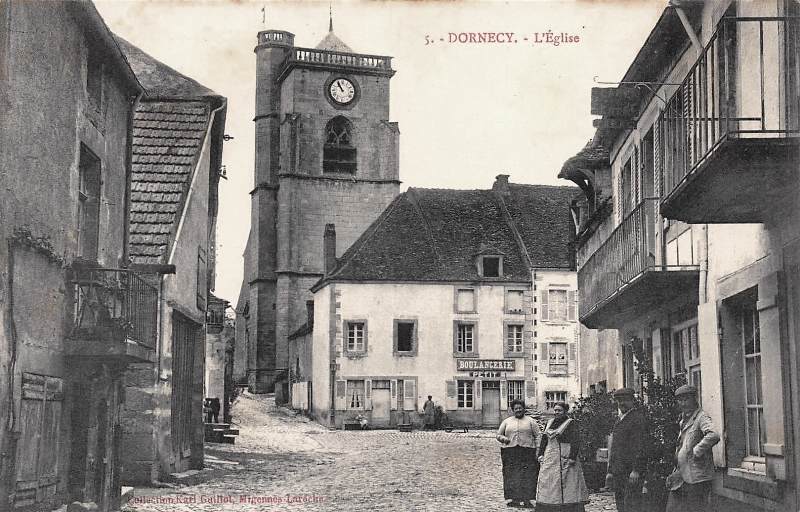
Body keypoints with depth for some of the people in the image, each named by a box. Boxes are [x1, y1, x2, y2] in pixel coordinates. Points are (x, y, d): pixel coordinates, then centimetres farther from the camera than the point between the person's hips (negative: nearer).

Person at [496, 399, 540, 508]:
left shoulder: (530, 421, 10)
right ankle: (513, 499, 6)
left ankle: (526, 500, -2)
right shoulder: (507, 421, 15)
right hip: (510, 453, 2)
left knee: (527, 477, -5)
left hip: (527, 452, -2)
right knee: (511, 477, -1)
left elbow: (538, 435, 7)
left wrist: (538, 450, -5)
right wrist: (503, 438, -6)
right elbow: (498, 435, 17)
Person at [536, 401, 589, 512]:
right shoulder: (549, 423, 16)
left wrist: (572, 458, -17)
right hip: (550, 459, 6)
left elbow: (576, 442, -11)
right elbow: (544, 440, 19)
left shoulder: (571, 423, -3)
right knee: (547, 484, 4)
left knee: (567, 487, -6)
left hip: (565, 459, -6)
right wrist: (541, 455, 9)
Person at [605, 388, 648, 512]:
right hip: (618, 471, 9)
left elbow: (640, 447, -15)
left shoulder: (637, 418, -7)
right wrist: (610, 471, 21)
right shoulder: (620, 420, 20)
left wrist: (636, 470, -21)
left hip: (631, 471, -9)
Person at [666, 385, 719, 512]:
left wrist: (696, 451, -22)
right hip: (681, 476, 9)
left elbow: (713, 436, -31)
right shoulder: (684, 419, 17)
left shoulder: (701, 417, -11)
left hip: (697, 477, -9)